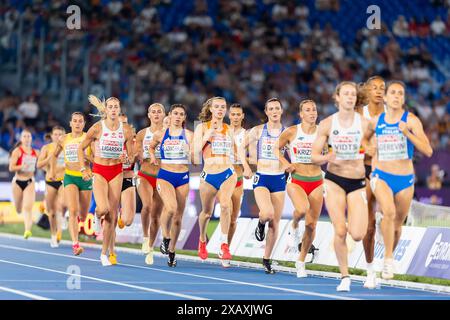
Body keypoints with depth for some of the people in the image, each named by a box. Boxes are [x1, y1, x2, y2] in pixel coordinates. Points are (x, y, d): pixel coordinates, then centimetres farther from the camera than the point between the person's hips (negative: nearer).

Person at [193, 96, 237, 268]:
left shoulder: (229, 130, 11)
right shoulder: (202, 127, 3)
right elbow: (195, 151, -9)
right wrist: (209, 133, -13)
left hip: (227, 173, 0)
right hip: (209, 175, 0)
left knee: (225, 204, -26)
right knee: (207, 212, 13)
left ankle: (224, 245, -25)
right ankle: (202, 240, 43)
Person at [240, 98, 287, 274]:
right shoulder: (258, 130, 1)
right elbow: (241, 147, 8)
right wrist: (246, 166, -4)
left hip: (279, 179, 2)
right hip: (261, 178, -2)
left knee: (275, 223, 3)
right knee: (267, 213, -27)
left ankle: (267, 259, 16)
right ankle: (261, 223, 10)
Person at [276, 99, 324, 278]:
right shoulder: (291, 132, -3)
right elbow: (277, 148, 11)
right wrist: (285, 163, -3)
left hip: (316, 182, 2)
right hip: (296, 180, -2)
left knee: (311, 225, 1)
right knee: (302, 209, -33)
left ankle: (301, 261, 20)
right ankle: (294, 226, 4)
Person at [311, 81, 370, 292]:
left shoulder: (365, 124, -3)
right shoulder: (327, 124, -1)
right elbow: (314, 156, 0)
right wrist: (326, 158, -20)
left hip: (358, 182, 0)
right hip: (334, 180, 0)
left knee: (358, 235, -12)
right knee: (340, 231, -11)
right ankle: (344, 276, 4)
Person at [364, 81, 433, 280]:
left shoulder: (411, 120, -7)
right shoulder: (376, 121, 2)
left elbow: (428, 151, -15)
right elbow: (364, 138, 25)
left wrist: (407, 133, -24)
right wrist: (369, 149, 6)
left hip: (405, 180, 0)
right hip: (381, 176, 0)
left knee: (398, 223, 13)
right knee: (389, 212, -28)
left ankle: (390, 256, 40)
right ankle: (388, 259, -19)